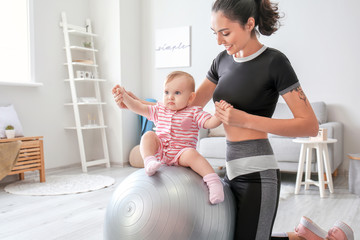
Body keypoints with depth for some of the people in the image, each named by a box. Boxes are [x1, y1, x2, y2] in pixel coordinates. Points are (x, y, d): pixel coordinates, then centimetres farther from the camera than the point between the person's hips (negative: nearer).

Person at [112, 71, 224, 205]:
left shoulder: (194, 113, 3)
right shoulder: (159, 110, 15)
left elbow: (210, 123, -10)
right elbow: (139, 108, 12)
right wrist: (124, 96, 2)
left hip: (181, 153, -4)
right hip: (159, 150, 4)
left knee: (191, 154, -34)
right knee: (148, 135, -17)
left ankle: (213, 180, -36)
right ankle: (149, 161, -33)